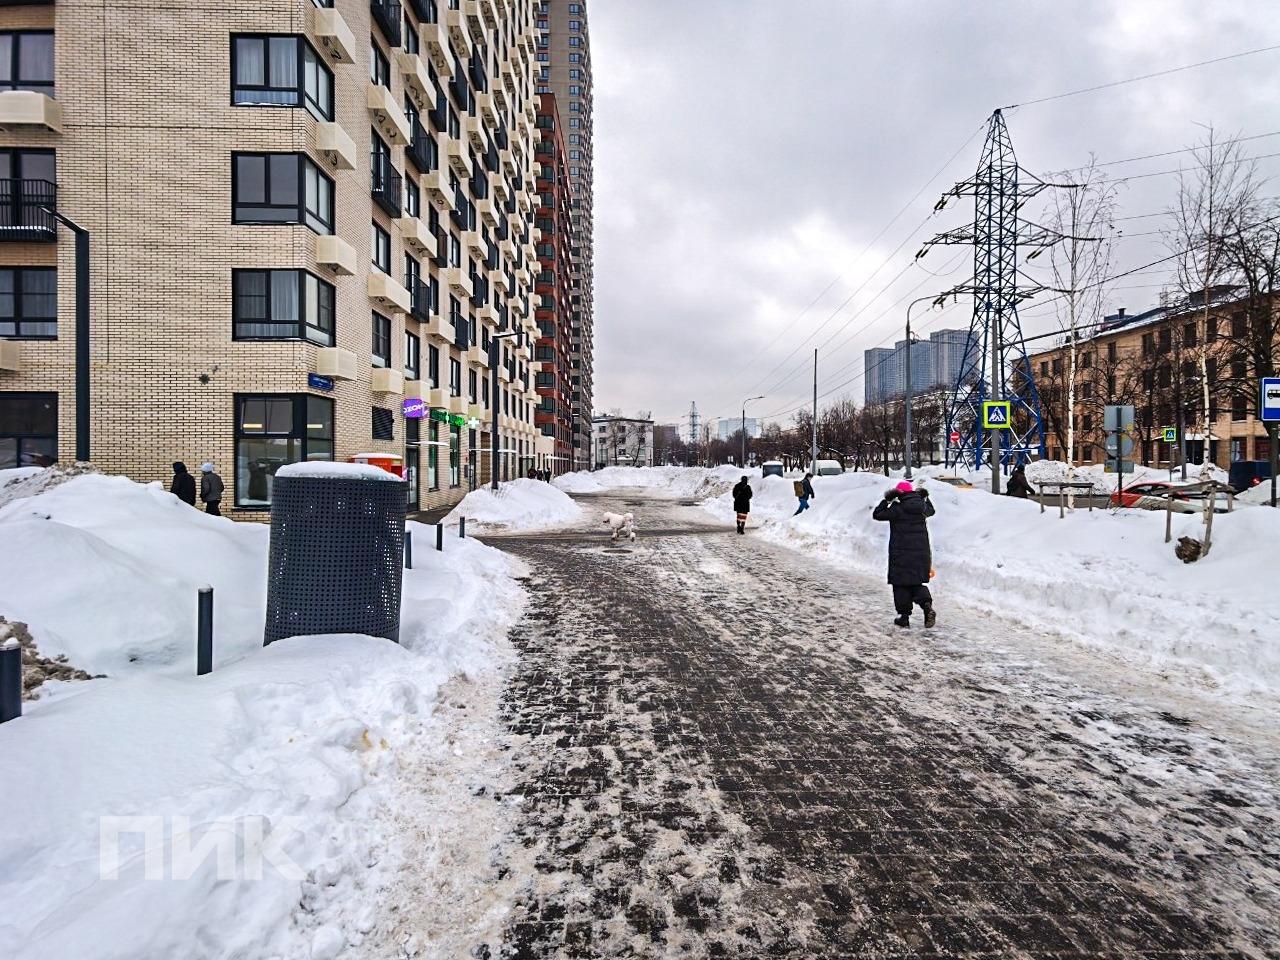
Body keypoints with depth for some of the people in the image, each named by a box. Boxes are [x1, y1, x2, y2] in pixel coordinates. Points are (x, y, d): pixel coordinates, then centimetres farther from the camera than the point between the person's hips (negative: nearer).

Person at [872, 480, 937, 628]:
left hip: (901, 553, -5)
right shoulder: (922, 507, 5)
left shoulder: (897, 509, -13)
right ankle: (927, 606, -9)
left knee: (901, 584, 5)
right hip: (920, 552, 5)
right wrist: (925, 498, 40)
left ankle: (904, 616, 6)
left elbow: (877, 515, -5)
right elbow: (931, 510, 29)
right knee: (917, 583, 15)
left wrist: (887, 500, 0)